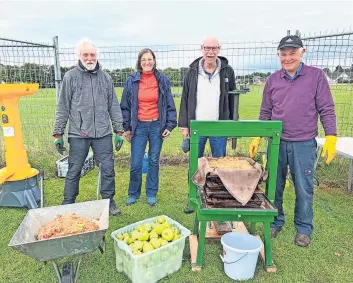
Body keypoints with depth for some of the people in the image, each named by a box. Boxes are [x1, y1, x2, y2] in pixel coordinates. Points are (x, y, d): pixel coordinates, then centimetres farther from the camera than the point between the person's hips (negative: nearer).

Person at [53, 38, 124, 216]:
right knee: (74, 171, 8)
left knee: (108, 169, 6)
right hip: (78, 134, -1)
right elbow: (62, 107, 2)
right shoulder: (70, 77, 1)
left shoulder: (105, 78, 8)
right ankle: (68, 204, 25)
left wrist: (119, 131, 6)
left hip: (103, 133, 2)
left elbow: (114, 106, 9)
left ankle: (109, 201, 24)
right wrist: (58, 134, 1)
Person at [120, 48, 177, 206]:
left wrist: (170, 125, -2)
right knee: (136, 164, 1)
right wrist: (126, 128, 2)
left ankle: (151, 194, 25)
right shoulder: (131, 80, 1)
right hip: (139, 126, 0)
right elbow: (125, 106, 5)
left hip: (157, 125, 1)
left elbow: (170, 105, 5)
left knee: (154, 161, 9)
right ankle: (133, 193, 23)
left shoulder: (162, 80, 2)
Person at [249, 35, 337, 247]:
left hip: (304, 144, -2)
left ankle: (304, 229, 28)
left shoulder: (316, 75, -1)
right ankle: (276, 223, 31)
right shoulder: (273, 80, 6)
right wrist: (257, 138, 5)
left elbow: (326, 109, -2)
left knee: (304, 189, 8)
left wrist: (331, 138, -10)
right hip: (277, 142, 3)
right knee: (274, 187, 11)